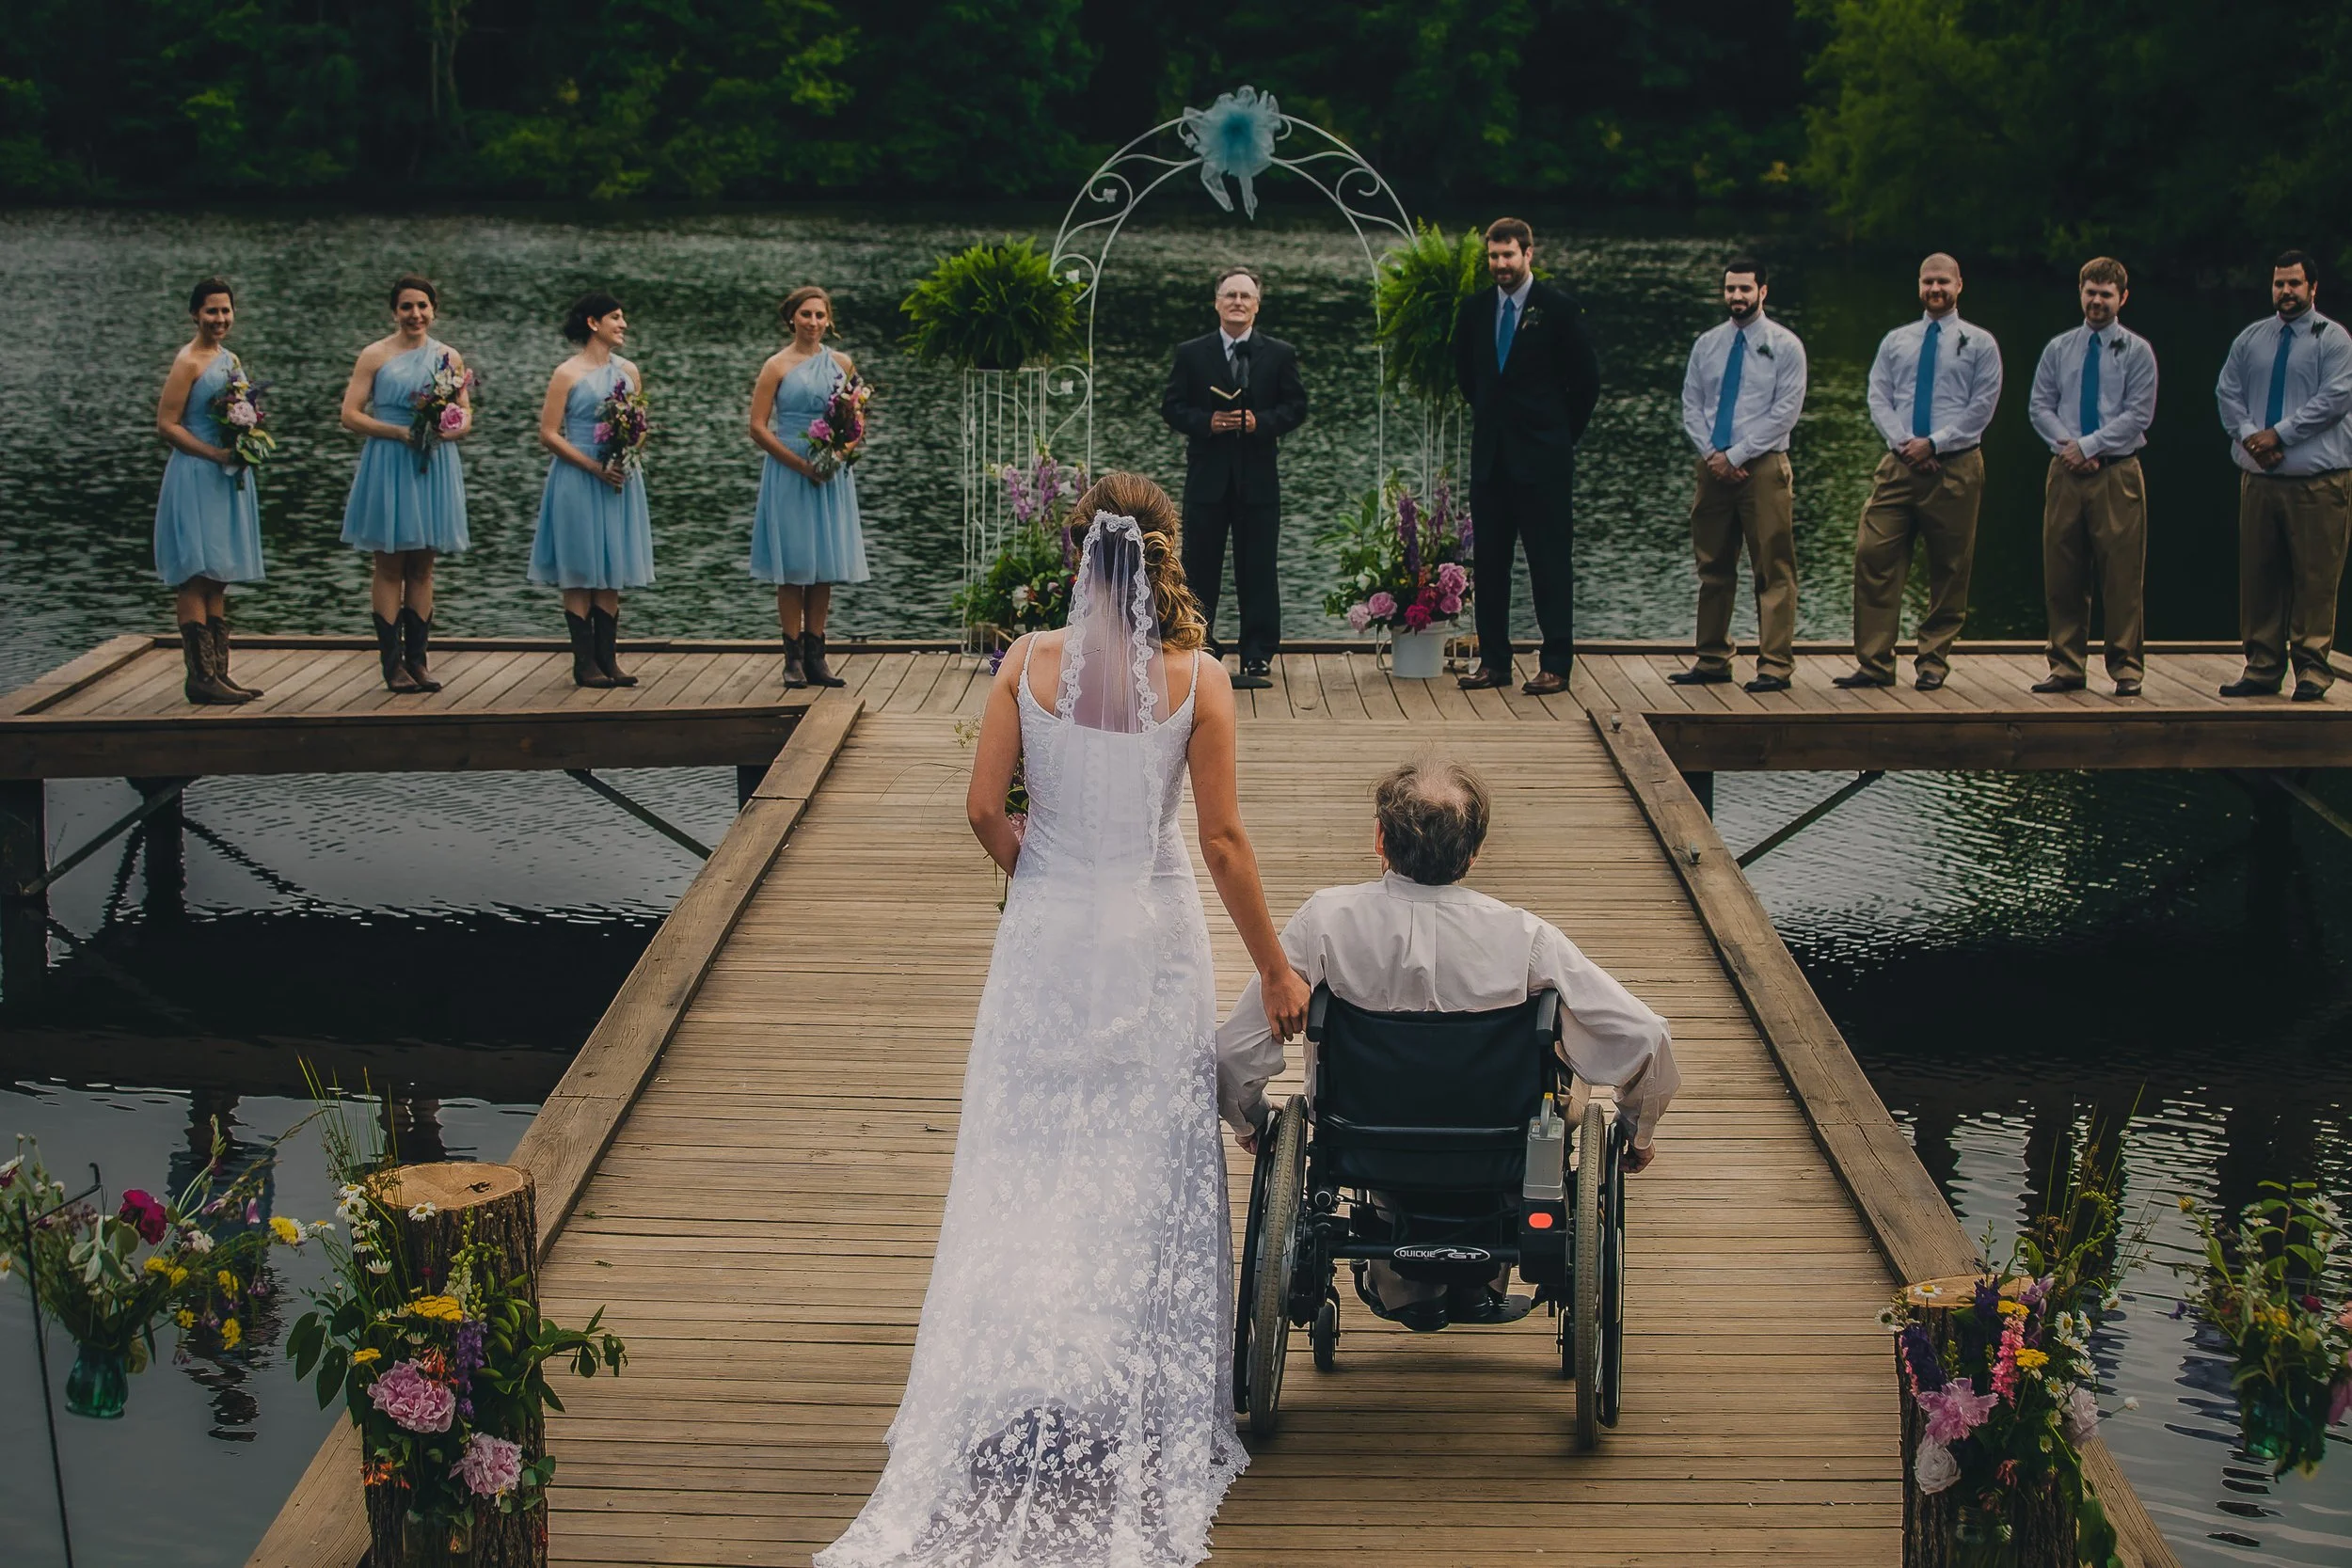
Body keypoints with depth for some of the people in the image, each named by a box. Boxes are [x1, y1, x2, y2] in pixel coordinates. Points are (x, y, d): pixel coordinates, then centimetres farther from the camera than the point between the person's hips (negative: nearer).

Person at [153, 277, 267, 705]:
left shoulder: (230, 360, 14)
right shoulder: (188, 361, -10)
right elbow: (166, 425, -15)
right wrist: (216, 454, -19)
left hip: (228, 477, 9)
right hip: (195, 477, -9)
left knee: (219, 577, 10)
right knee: (196, 577, -8)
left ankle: (219, 672, 13)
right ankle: (200, 677, -10)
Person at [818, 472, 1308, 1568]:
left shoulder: (1029, 662, -7)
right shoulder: (1196, 680, -10)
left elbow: (984, 808, -4)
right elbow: (1222, 840, -8)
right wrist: (1274, 970, 2)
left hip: (1045, 935, 1)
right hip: (1153, 939, -1)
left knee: (1030, 1164, 11)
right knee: (1150, 1176, 10)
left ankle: (1025, 1412, 16)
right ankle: (1143, 1418, 17)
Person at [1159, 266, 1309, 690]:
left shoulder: (1280, 355, 7)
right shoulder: (1190, 354, 7)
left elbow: (1296, 408, 3)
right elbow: (1171, 407, 4)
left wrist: (1260, 421, -13)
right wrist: (1206, 422, -13)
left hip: (1258, 478, 0)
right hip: (1207, 477, 0)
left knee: (1257, 571, 1)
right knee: (1200, 569, 4)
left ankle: (1258, 659, 5)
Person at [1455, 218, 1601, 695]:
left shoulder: (1557, 307, -5)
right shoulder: (1476, 310, 9)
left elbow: (1587, 378, 0)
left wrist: (1564, 433, 4)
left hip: (1542, 458, -5)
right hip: (1490, 455, 5)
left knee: (1550, 562, -3)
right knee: (1488, 561, 6)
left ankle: (1555, 665, 0)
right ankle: (1493, 661, 13)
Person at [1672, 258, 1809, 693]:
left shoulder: (1784, 346, -1)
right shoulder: (1706, 344, 12)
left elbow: (1785, 411, -8)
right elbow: (1691, 405, 10)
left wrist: (1736, 455, -12)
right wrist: (1712, 454, -5)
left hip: (1763, 466, -4)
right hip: (1712, 466, 5)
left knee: (1773, 570, -4)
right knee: (1713, 569, 7)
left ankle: (1775, 665, -3)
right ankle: (1713, 661, 12)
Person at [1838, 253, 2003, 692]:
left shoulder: (1979, 344, 5)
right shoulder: (1895, 342, 14)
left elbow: (1981, 407, -2)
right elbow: (1878, 399, 7)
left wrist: (1934, 443, -11)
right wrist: (1905, 443, -9)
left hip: (1955, 468, -2)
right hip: (1898, 466, 2)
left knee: (1950, 570, 2)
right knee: (1874, 557, -7)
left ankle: (1933, 663, 11)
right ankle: (1874, 663, -4)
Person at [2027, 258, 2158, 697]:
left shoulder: (2136, 351, 3)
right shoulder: (2058, 349, 12)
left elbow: (2138, 414, -5)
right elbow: (2039, 406, 8)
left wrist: (2089, 445, -12)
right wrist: (2067, 444, -9)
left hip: (2117, 472, -3)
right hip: (2065, 472, 3)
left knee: (2122, 576, -3)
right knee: (2062, 575, 3)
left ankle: (2126, 669, 3)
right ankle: (2067, 667, 10)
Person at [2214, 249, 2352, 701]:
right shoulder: (2251, 339, 14)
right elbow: (2227, 391, 11)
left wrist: (2278, 434, -13)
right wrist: (2249, 435, -7)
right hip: (2259, 477, 5)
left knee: (2315, 578, -3)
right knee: (2258, 575, 4)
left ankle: (2311, 670, 2)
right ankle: (2262, 669, 10)